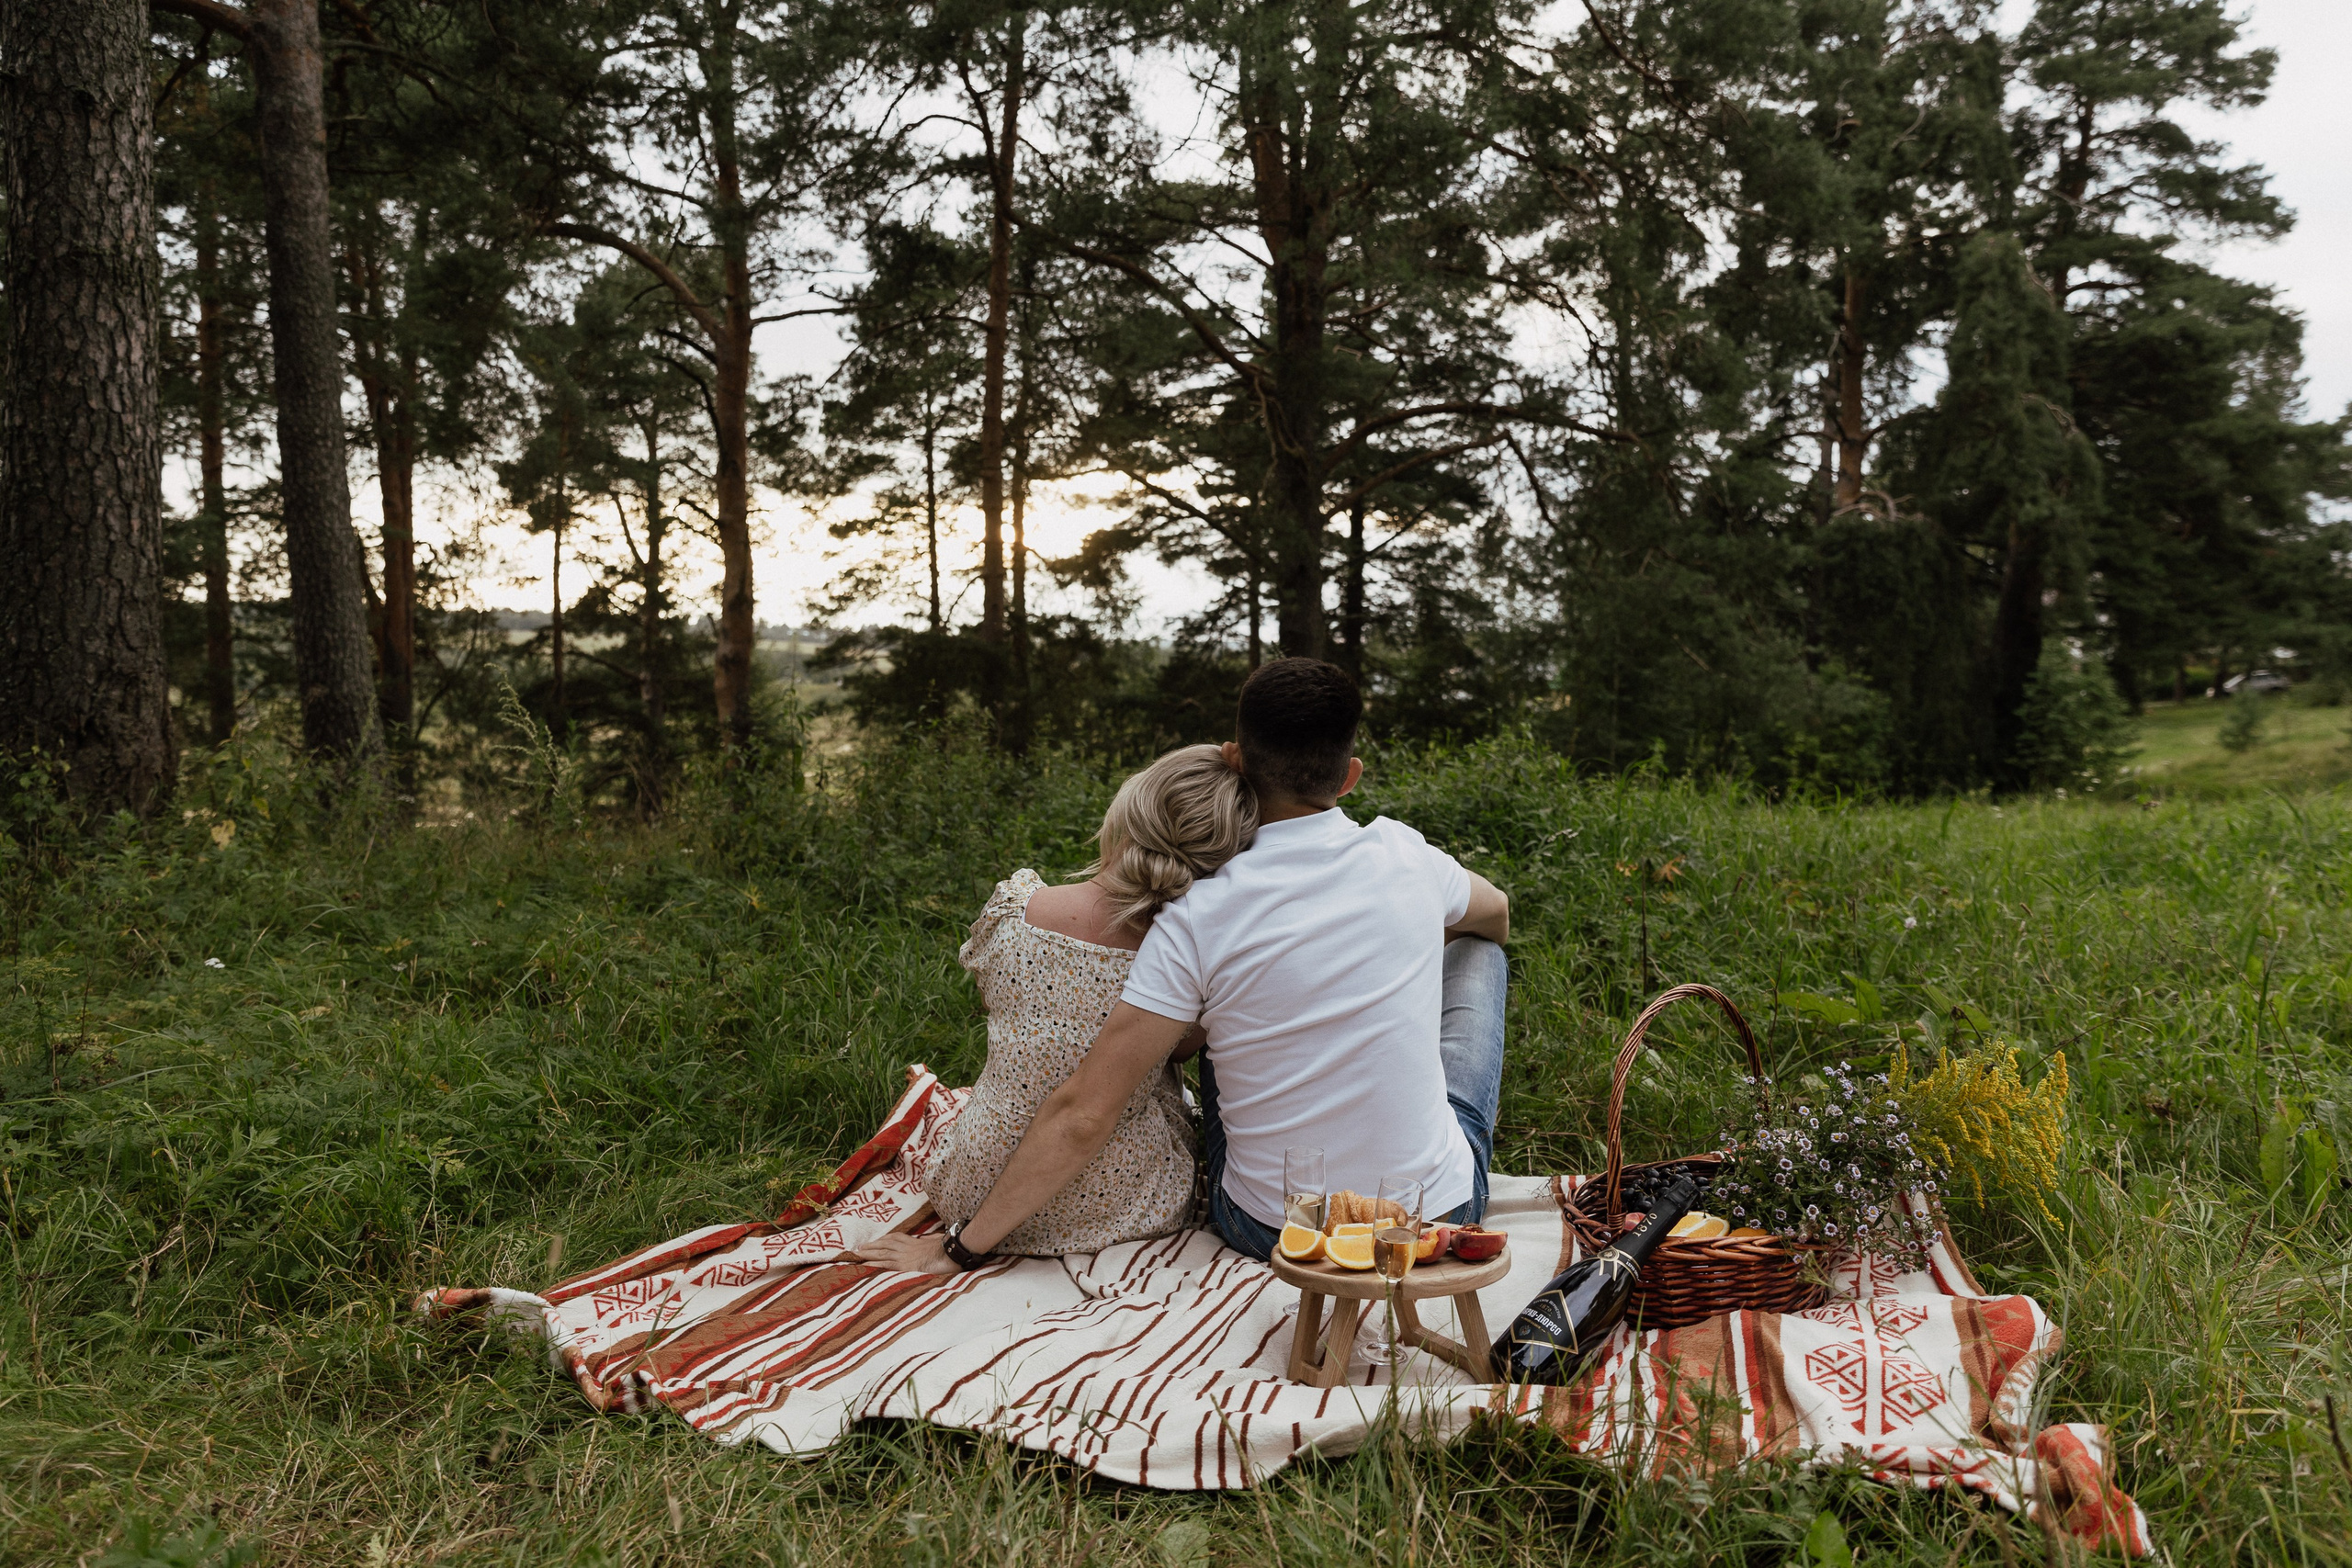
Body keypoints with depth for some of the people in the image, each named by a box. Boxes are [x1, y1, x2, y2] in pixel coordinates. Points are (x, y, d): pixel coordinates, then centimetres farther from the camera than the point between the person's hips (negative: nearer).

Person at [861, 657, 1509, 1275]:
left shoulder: (1198, 921, -17)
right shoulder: (1403, 855, -10)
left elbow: (1083, 1114, -18)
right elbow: (1496, 914, 16)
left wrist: (963, 1245, -7)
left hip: (1267, 1230, 0)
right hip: (1438, 1215, 1)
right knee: (1477, 951, 22)